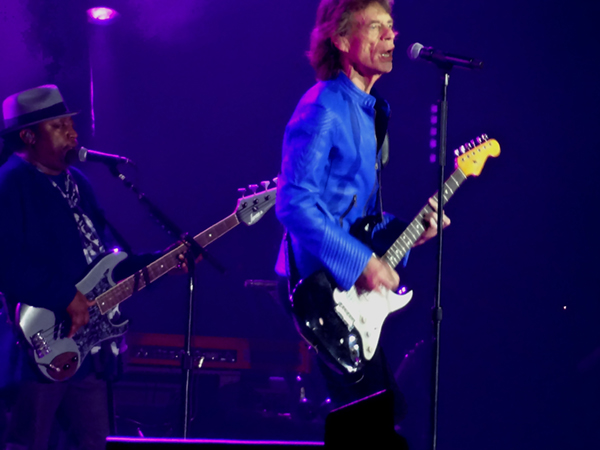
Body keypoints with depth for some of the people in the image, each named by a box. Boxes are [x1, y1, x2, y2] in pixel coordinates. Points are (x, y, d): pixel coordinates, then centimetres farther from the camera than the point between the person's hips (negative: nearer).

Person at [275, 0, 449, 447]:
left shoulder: (370, 110, 16)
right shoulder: (322, 109, -14)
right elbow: (294, 205, -23)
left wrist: (404, 232, 7)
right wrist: (362, 263, -22)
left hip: (357, 287, 10)